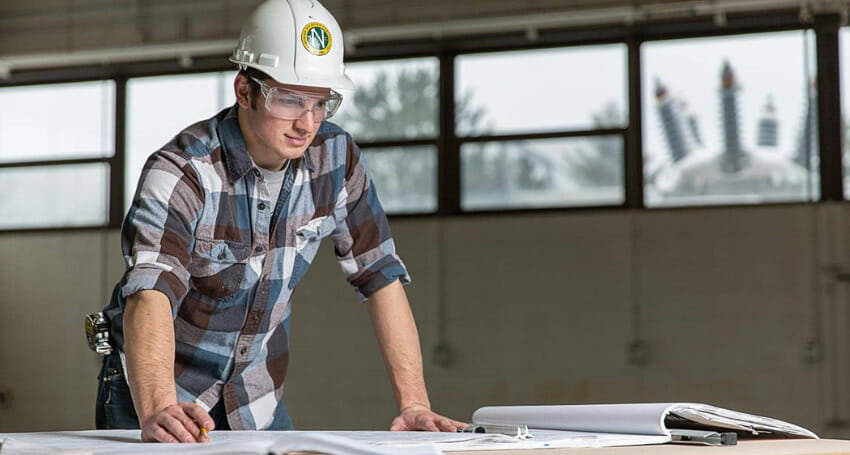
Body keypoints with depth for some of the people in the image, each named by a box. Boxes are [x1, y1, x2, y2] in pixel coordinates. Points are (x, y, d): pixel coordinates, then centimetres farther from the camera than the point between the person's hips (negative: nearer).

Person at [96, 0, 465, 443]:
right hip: (156, 390, -4)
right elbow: (151, 293, -39)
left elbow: (380, 276, -6)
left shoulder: (336, 157, -10)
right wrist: (157, 411, -56)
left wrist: (414, 404, -15)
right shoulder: (179, 173, -25)